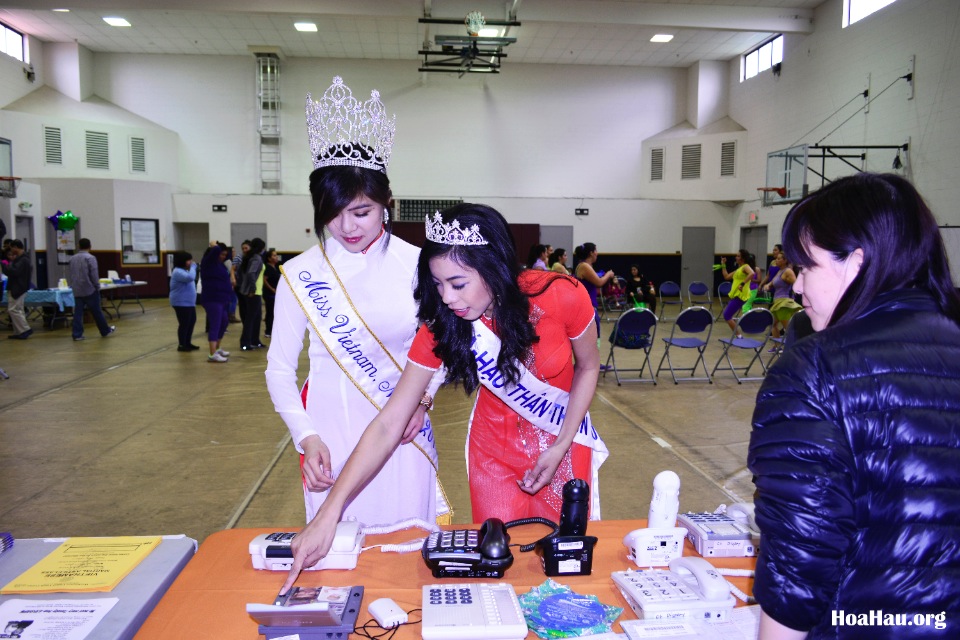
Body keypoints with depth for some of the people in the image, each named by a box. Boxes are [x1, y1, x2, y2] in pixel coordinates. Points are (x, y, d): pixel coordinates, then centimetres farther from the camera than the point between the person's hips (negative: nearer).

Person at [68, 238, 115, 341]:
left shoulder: (72, 259, 10)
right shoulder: (90, 258, -11)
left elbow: (71, 275, 18)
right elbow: (94, 275, -14)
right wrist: (97, 287, -3)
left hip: (77, 290, 5)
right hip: (89, 290, -5)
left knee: (78, 312, 4)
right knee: (96, 311, 5)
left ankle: (77, 334, 1)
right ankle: (105, 330, 18)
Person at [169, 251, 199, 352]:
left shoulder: (184, 271, 17)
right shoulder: (178, 272, -18)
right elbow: (190, 277, -33)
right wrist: (193, 267, -22)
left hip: (189, 302, 11)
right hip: (181, 303, -11)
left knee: (192, 321, 15)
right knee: (184, 324, -4)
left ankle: (188, 343, 24)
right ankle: (181, 345, 6)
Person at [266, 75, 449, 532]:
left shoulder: (417, 265, -3)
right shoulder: (299, 275, -3)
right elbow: (279, 370, 1)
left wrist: (424, 396, -7)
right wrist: (306, 437, -11)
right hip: (330, 430, 0)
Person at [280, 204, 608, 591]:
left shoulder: (562, 297, -27)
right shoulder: (441, 327, -22)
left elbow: (588, 367, -6)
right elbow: (388, 425, -23)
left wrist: (559, 449, -14)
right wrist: (329, 513, -29)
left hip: (564, 441, 0)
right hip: (496, 445, 1)